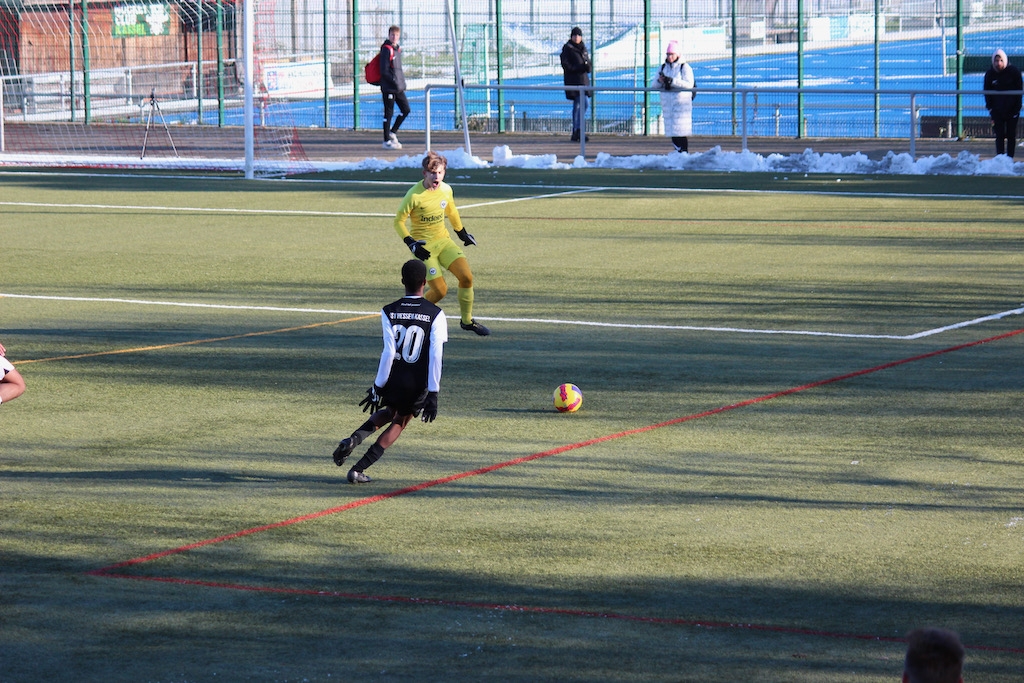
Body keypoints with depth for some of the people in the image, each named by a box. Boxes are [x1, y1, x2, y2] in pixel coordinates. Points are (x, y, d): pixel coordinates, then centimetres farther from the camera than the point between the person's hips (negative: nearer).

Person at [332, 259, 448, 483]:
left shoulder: (389, 312, -6)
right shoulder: (435, 315, -8)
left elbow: (388, 353, -12)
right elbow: (436, 356, -13)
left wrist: (377, 387, -6)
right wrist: (432, 395, -11)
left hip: (392, 381, 1)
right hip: (418, 386, -1)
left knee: (388, 413, 32)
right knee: (399, 423, 20)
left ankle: (355, 438, 6)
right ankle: (358, 470, 12)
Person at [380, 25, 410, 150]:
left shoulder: (397, 49, 14)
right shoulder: (386, 49, -12)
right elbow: (384, 70, -17)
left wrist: (402, 82, 14)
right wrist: (394, 82, -18)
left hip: (398, 88, 8)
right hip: (388, 88, -8)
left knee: (406, 109, 10)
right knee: (389, 113, -3)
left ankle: (392, 132, 23)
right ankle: (387, 141, 3)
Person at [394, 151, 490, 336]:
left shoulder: (446, 190, -1)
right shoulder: (414, 195, -19)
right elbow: (398, 221, -11)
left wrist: (462, 233, 27)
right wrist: (412, 244, -19)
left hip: (443, 240, 6)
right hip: (424, 246, -6)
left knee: (466, 277, -8)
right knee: (440, 290, -11)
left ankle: (467, 321, 11)